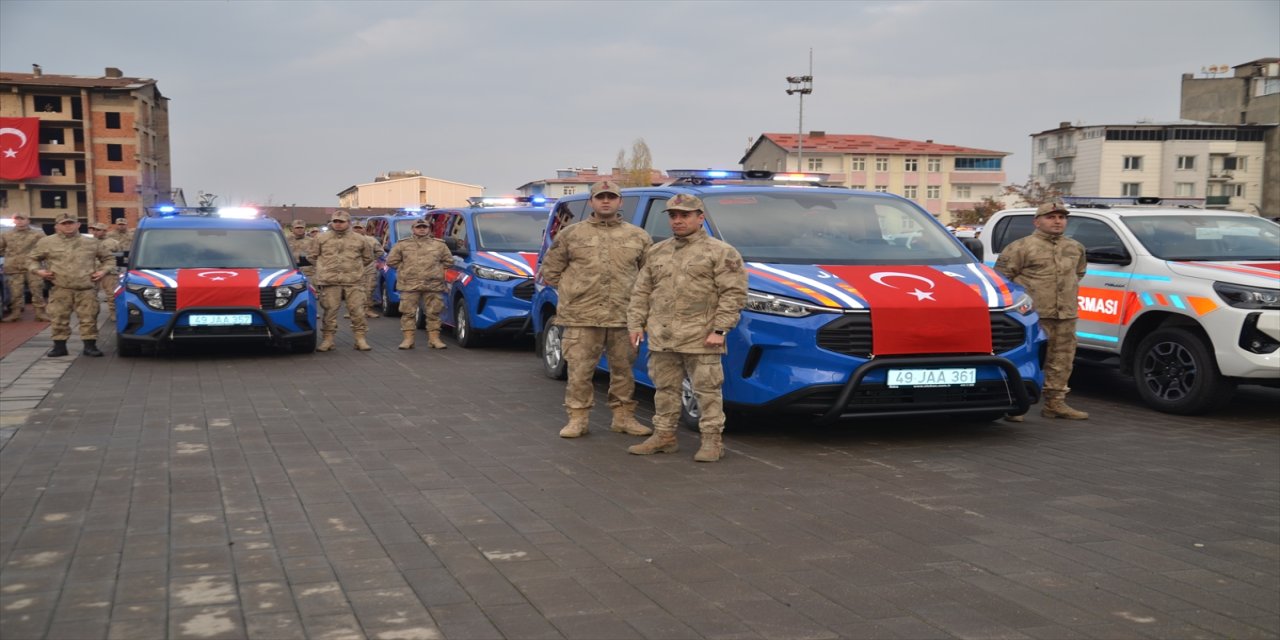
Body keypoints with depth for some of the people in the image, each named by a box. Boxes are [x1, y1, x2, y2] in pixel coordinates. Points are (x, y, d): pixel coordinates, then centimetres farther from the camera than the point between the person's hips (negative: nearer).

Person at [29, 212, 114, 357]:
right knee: (59, 319, 1)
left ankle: (90, 346, 6)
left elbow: (109, 258, 19)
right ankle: (59, 346, 11)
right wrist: (38, 270, 4)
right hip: (60, 289, 0)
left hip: (87, 289, 0)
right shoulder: (47, 242, 9)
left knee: (89, 318, -2)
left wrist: (103, 271, 4)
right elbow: (33, 259, 21)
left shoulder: (92, 242, 10)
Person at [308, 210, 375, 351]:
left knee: (357, 310, -3)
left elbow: (368, 257, 20)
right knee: (330, 311, 0)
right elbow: (312, 256, 17)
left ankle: (360, 339, 3)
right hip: (329, 282, 0)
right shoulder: (322, 238, 9)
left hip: (354, 282, 0)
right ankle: (327, 340, 8)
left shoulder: (359, 240, 9)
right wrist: (325, 267, 13)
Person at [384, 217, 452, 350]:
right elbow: (391, 260, 10)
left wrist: (438, 269, 7)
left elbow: (449, 261, 17)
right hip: (409, 285, 0)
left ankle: (434, 338, 8)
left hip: (433, 285, 1)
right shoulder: (403, 244, 9)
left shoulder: (439, 245, 12)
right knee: (408, 313, -2)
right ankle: (408, 339, 3)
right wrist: (406, 269, 6)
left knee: (433, 313, 1)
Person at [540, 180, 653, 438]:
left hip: (624, 318, 1)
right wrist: (573, 290, 7)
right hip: (581, 319, -1)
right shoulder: (571, 234, 6)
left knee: (623, 369, 9)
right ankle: (578, 418, 10)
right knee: (579, 370, 0)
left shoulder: (638, 237, 10)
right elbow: (549, 270, 12)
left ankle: (623, 417, 21)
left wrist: (636, 296, 8)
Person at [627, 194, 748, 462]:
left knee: (707, 390, -2)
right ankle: (664, 435, 21)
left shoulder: (721, 252, 0)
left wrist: (719, 329, -14)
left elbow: (734, 293, -7)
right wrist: (636, 323, 8)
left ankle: (712, 440, 5)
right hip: (661, 338, 5)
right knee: (665, 389, 11)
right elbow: (641, 292, 19)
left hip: (701, 339, -5)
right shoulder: (656, 253, 17)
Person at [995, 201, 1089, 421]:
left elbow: (1079, 271, 36)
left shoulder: (1075, 248, 18)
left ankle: (1055, 403, 19)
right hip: (1033, 316, -6)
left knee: (1061, 361, 9)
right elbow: (1002, 274, -4)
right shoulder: (1022, 246, -4)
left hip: (1066, 316, 6)